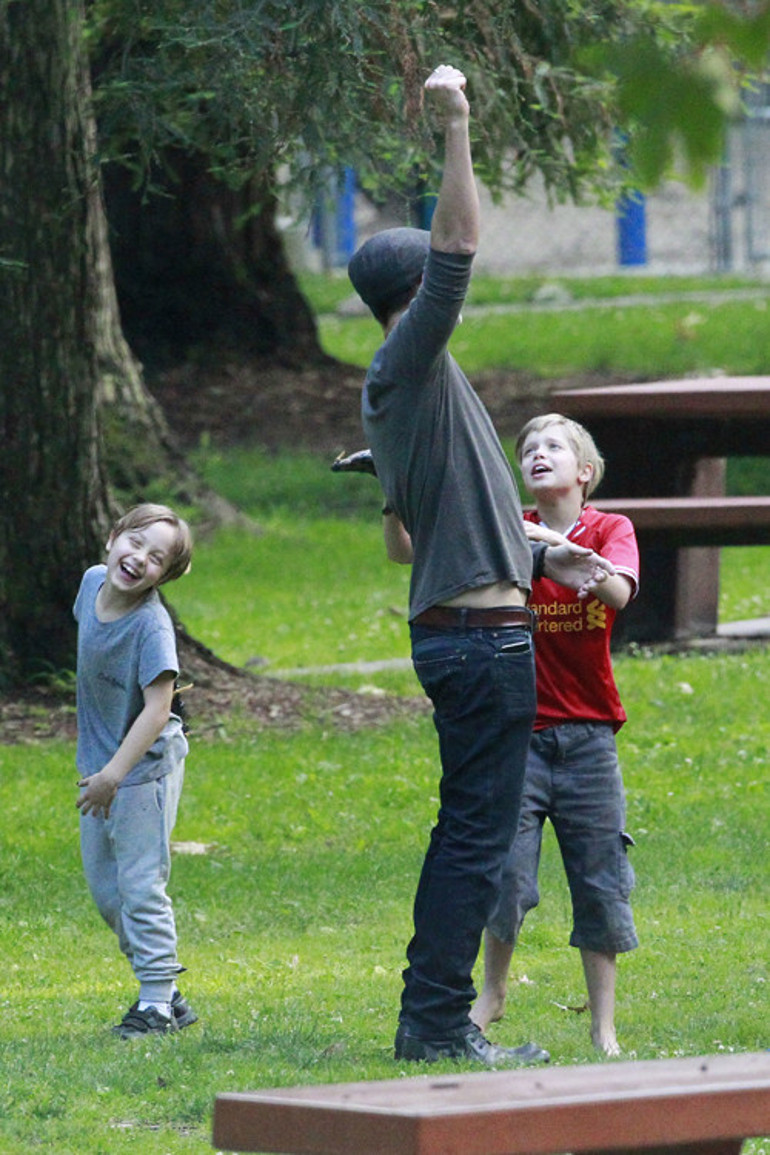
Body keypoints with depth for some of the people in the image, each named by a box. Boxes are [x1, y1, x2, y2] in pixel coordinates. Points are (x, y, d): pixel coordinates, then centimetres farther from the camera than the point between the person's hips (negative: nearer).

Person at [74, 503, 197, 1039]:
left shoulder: (152, 624, -24)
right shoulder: (93, 582, -3)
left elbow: (157, 709, -28)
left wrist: (115, 773, -33)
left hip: (146, 766, -8)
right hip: (99, 763, 8)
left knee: (141, 887, -6)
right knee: (105, 888, 13)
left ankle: (157, 1002, 4)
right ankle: (164, 992, 23)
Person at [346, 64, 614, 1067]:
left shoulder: (396, 388, 17)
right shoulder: (408, 368, -12)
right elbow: (457, 252, -24)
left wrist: (540, 555, 26)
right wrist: (457, 128, -24)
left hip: (458, 630, 10)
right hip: (482, 634, -10)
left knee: (469, 827, 14)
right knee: (478, 832, -8)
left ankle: (431, 1015, 17)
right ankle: (440, 1021, -8)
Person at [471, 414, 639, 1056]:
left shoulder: (609, 531, 2)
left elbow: (617, 591, -19)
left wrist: (548, 543, -26)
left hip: (587, 736, 0)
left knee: (600, 882, 2)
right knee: (505, 866, -9)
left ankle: (604, 1027, 12)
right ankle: (493, 991, 16)